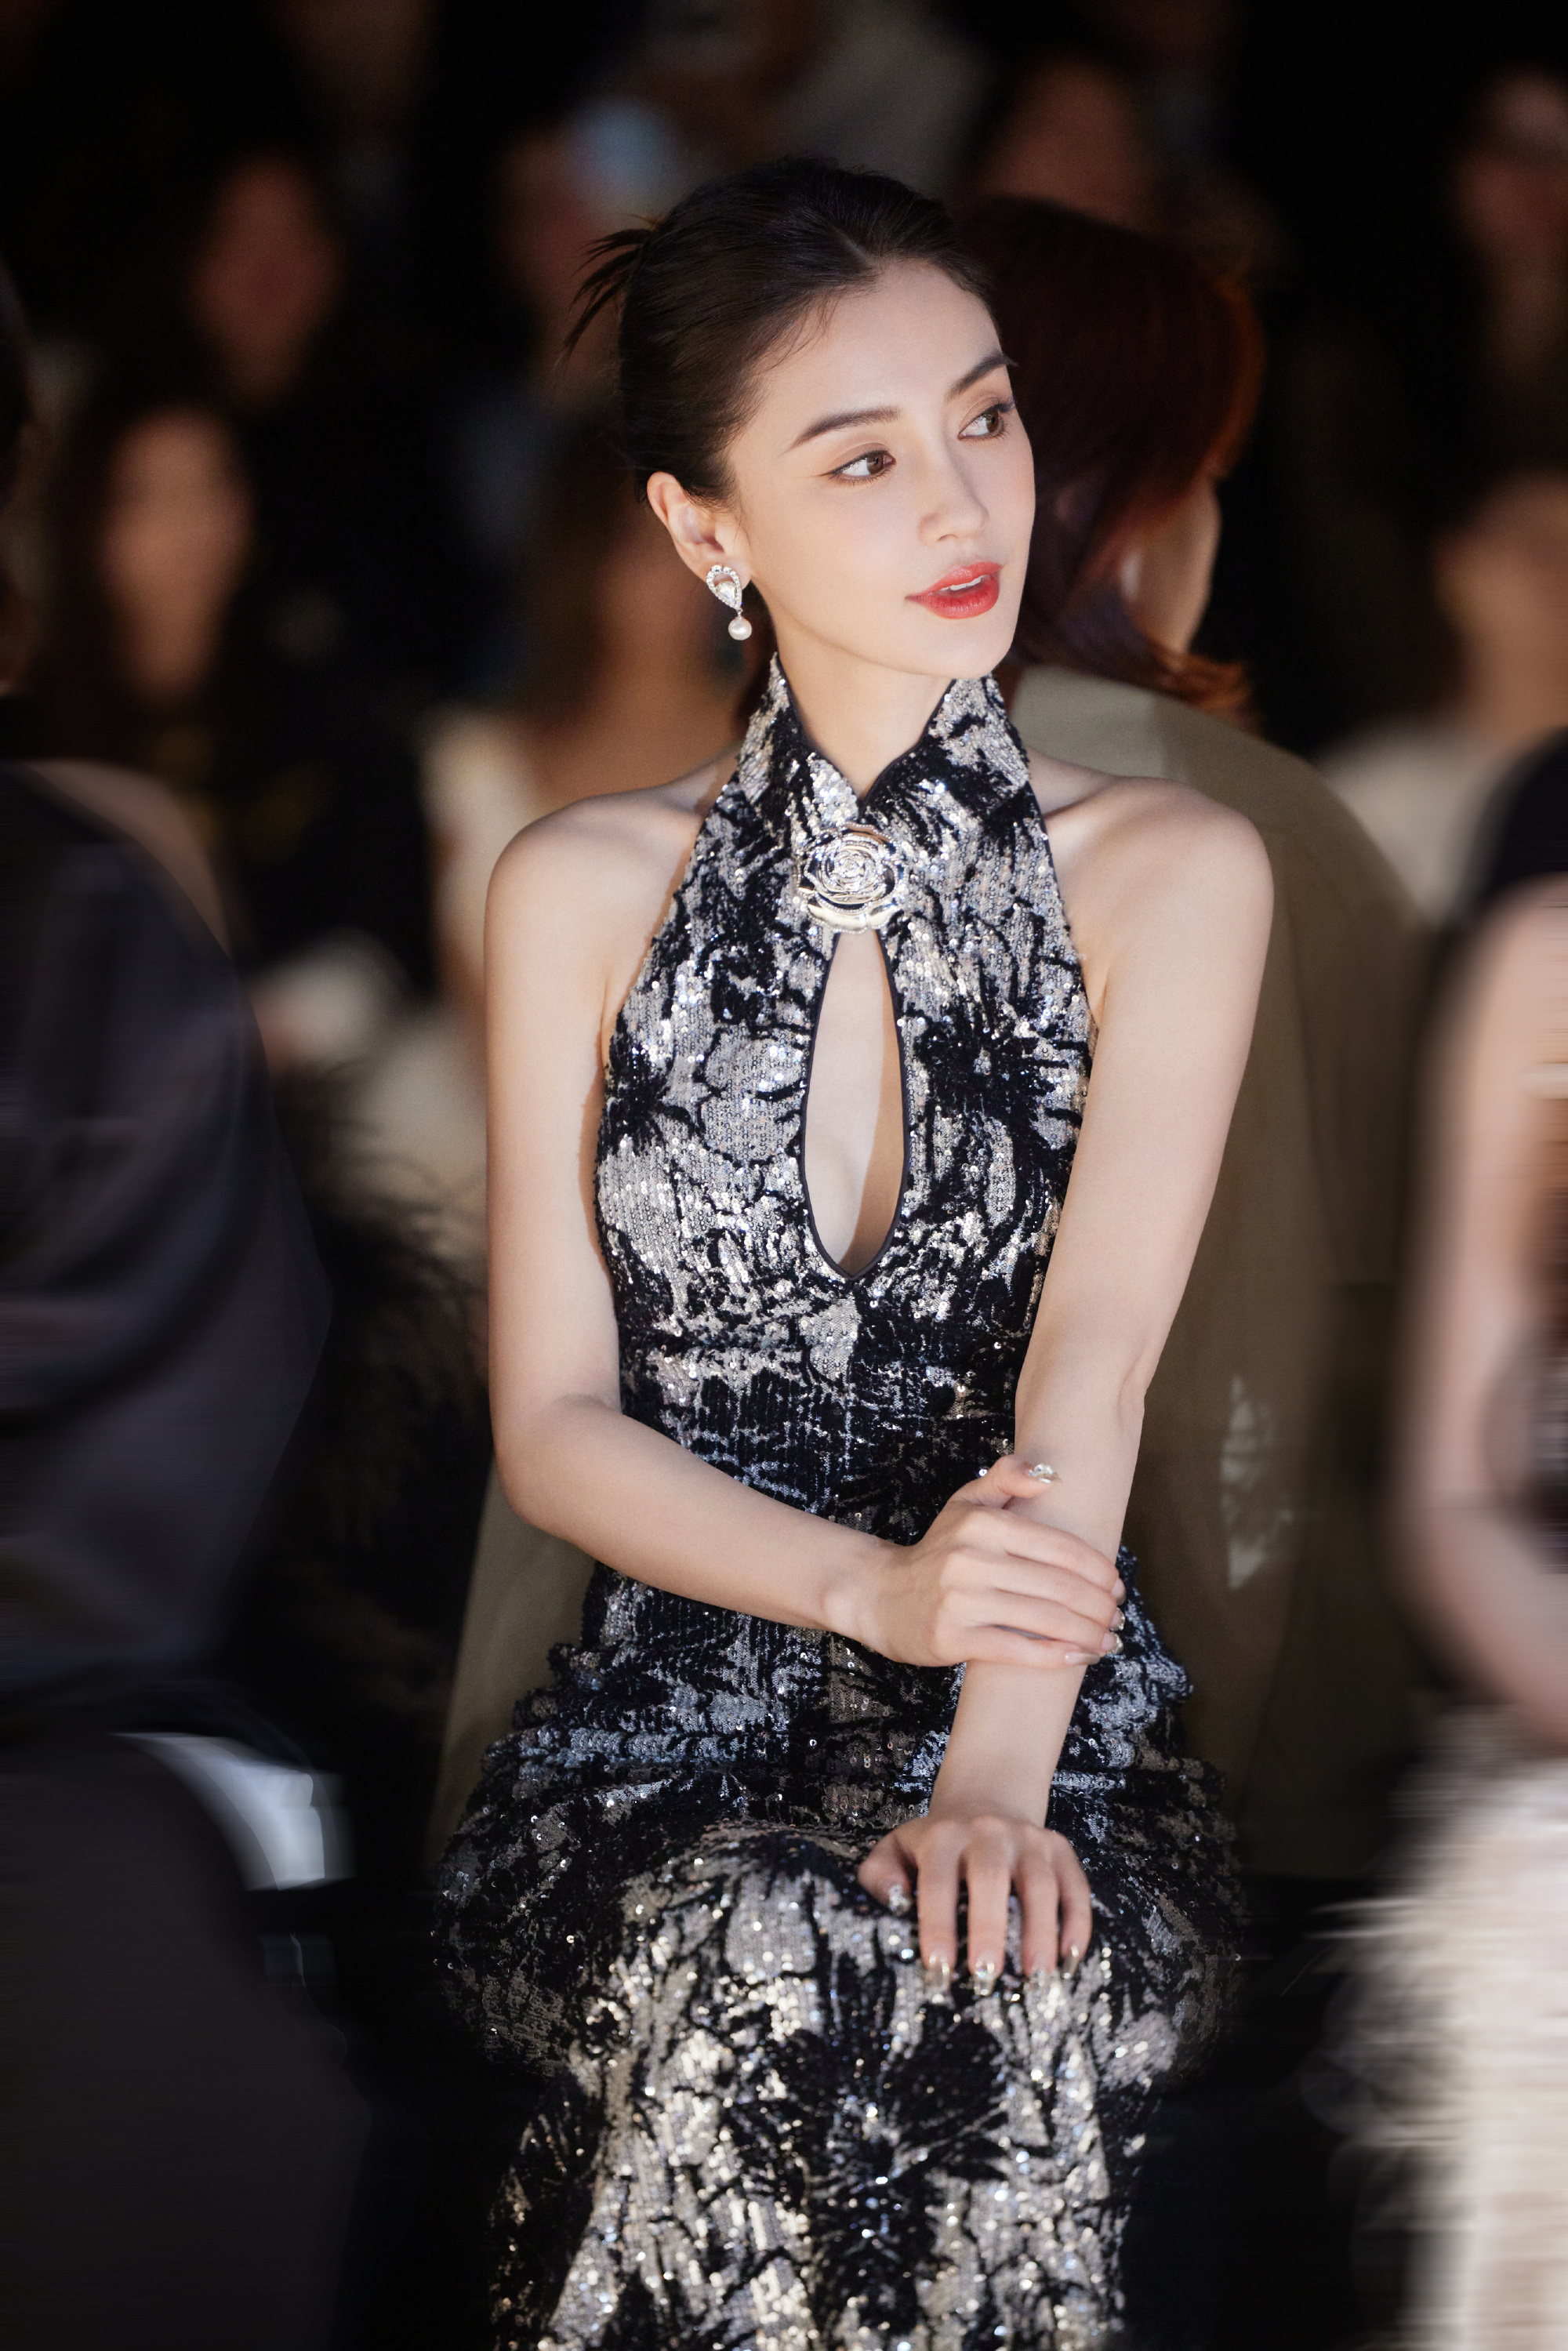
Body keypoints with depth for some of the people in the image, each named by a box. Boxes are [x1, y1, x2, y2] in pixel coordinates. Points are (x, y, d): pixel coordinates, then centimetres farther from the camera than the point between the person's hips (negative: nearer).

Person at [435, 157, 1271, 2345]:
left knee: (997, 1987, -36)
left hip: (1060, 1738, 0)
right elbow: (552, 1420, 3)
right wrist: (879, 1591, -18)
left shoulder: (1169, 873, 3)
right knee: (757, 1969, -35)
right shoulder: (590, 893, 6)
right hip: (666, 1721, 0)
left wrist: (999, 1764, -30)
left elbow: (1099, 1336, -13)